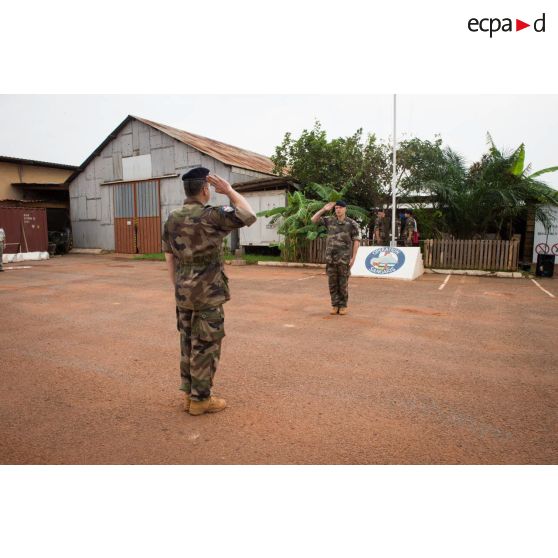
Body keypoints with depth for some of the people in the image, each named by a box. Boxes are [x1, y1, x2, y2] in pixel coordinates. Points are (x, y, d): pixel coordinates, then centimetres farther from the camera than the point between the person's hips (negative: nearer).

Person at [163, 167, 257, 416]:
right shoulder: (211, 215, -15)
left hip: (184, 293, 7)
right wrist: (229, 191, -5)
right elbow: (249, 217, -11)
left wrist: (177, 287, 18)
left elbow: (169, 257, 10)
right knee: (206, 345, 2)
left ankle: (189, 393, 25)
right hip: (208, 294, -7)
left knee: (188, 342, 15)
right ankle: (200, 399, 12)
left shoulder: (172, 219, 6)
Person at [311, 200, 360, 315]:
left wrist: (353, 257, -9)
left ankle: (343, 306, 13)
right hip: (331, 258, 3)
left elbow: (356, 241, -4)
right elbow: (313, 219, 7)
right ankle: (335, 305, 15)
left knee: (343, 283, 2)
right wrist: (324, 209, -2)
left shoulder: (351, 223, -3)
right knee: (332, 283, 5)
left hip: (344, 258, -3)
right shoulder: (330, 221, 6)